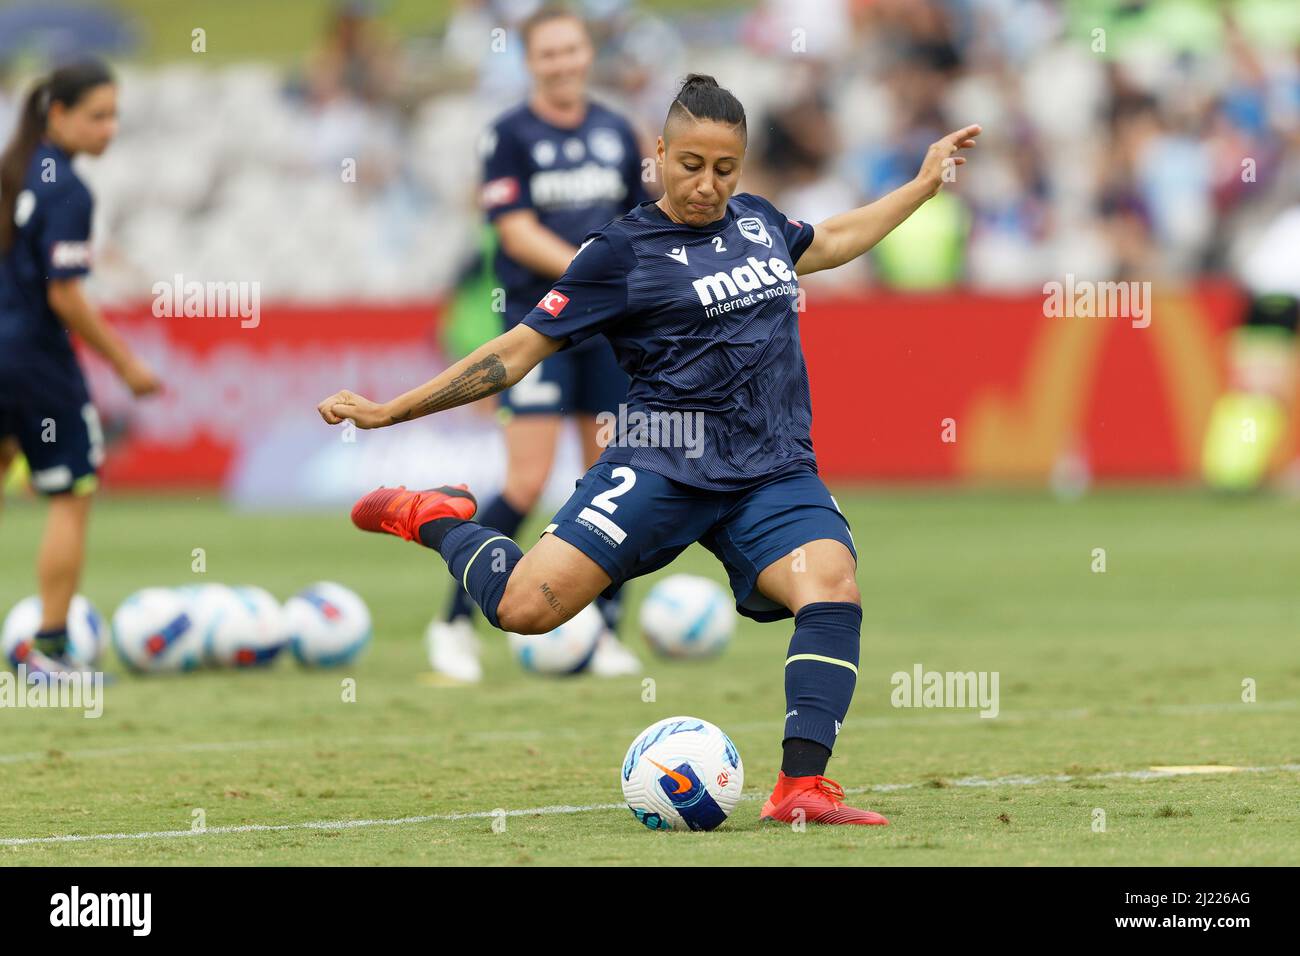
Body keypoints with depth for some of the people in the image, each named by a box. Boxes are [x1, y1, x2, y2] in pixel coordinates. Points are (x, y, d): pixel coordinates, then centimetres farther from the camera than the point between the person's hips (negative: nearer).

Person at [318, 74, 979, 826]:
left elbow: (830, 242, 39)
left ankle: (802, 786, -26)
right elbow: (521, 349, 1)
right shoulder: (624, 250, -2)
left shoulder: (757, 220, 15)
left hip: (775, 475, 4)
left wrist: (924, 185, 41)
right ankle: (438, 521, 12)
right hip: (667, 469, -4)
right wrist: (389, 411, -3)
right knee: (525, 607, -20)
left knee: (834, 589, -27)